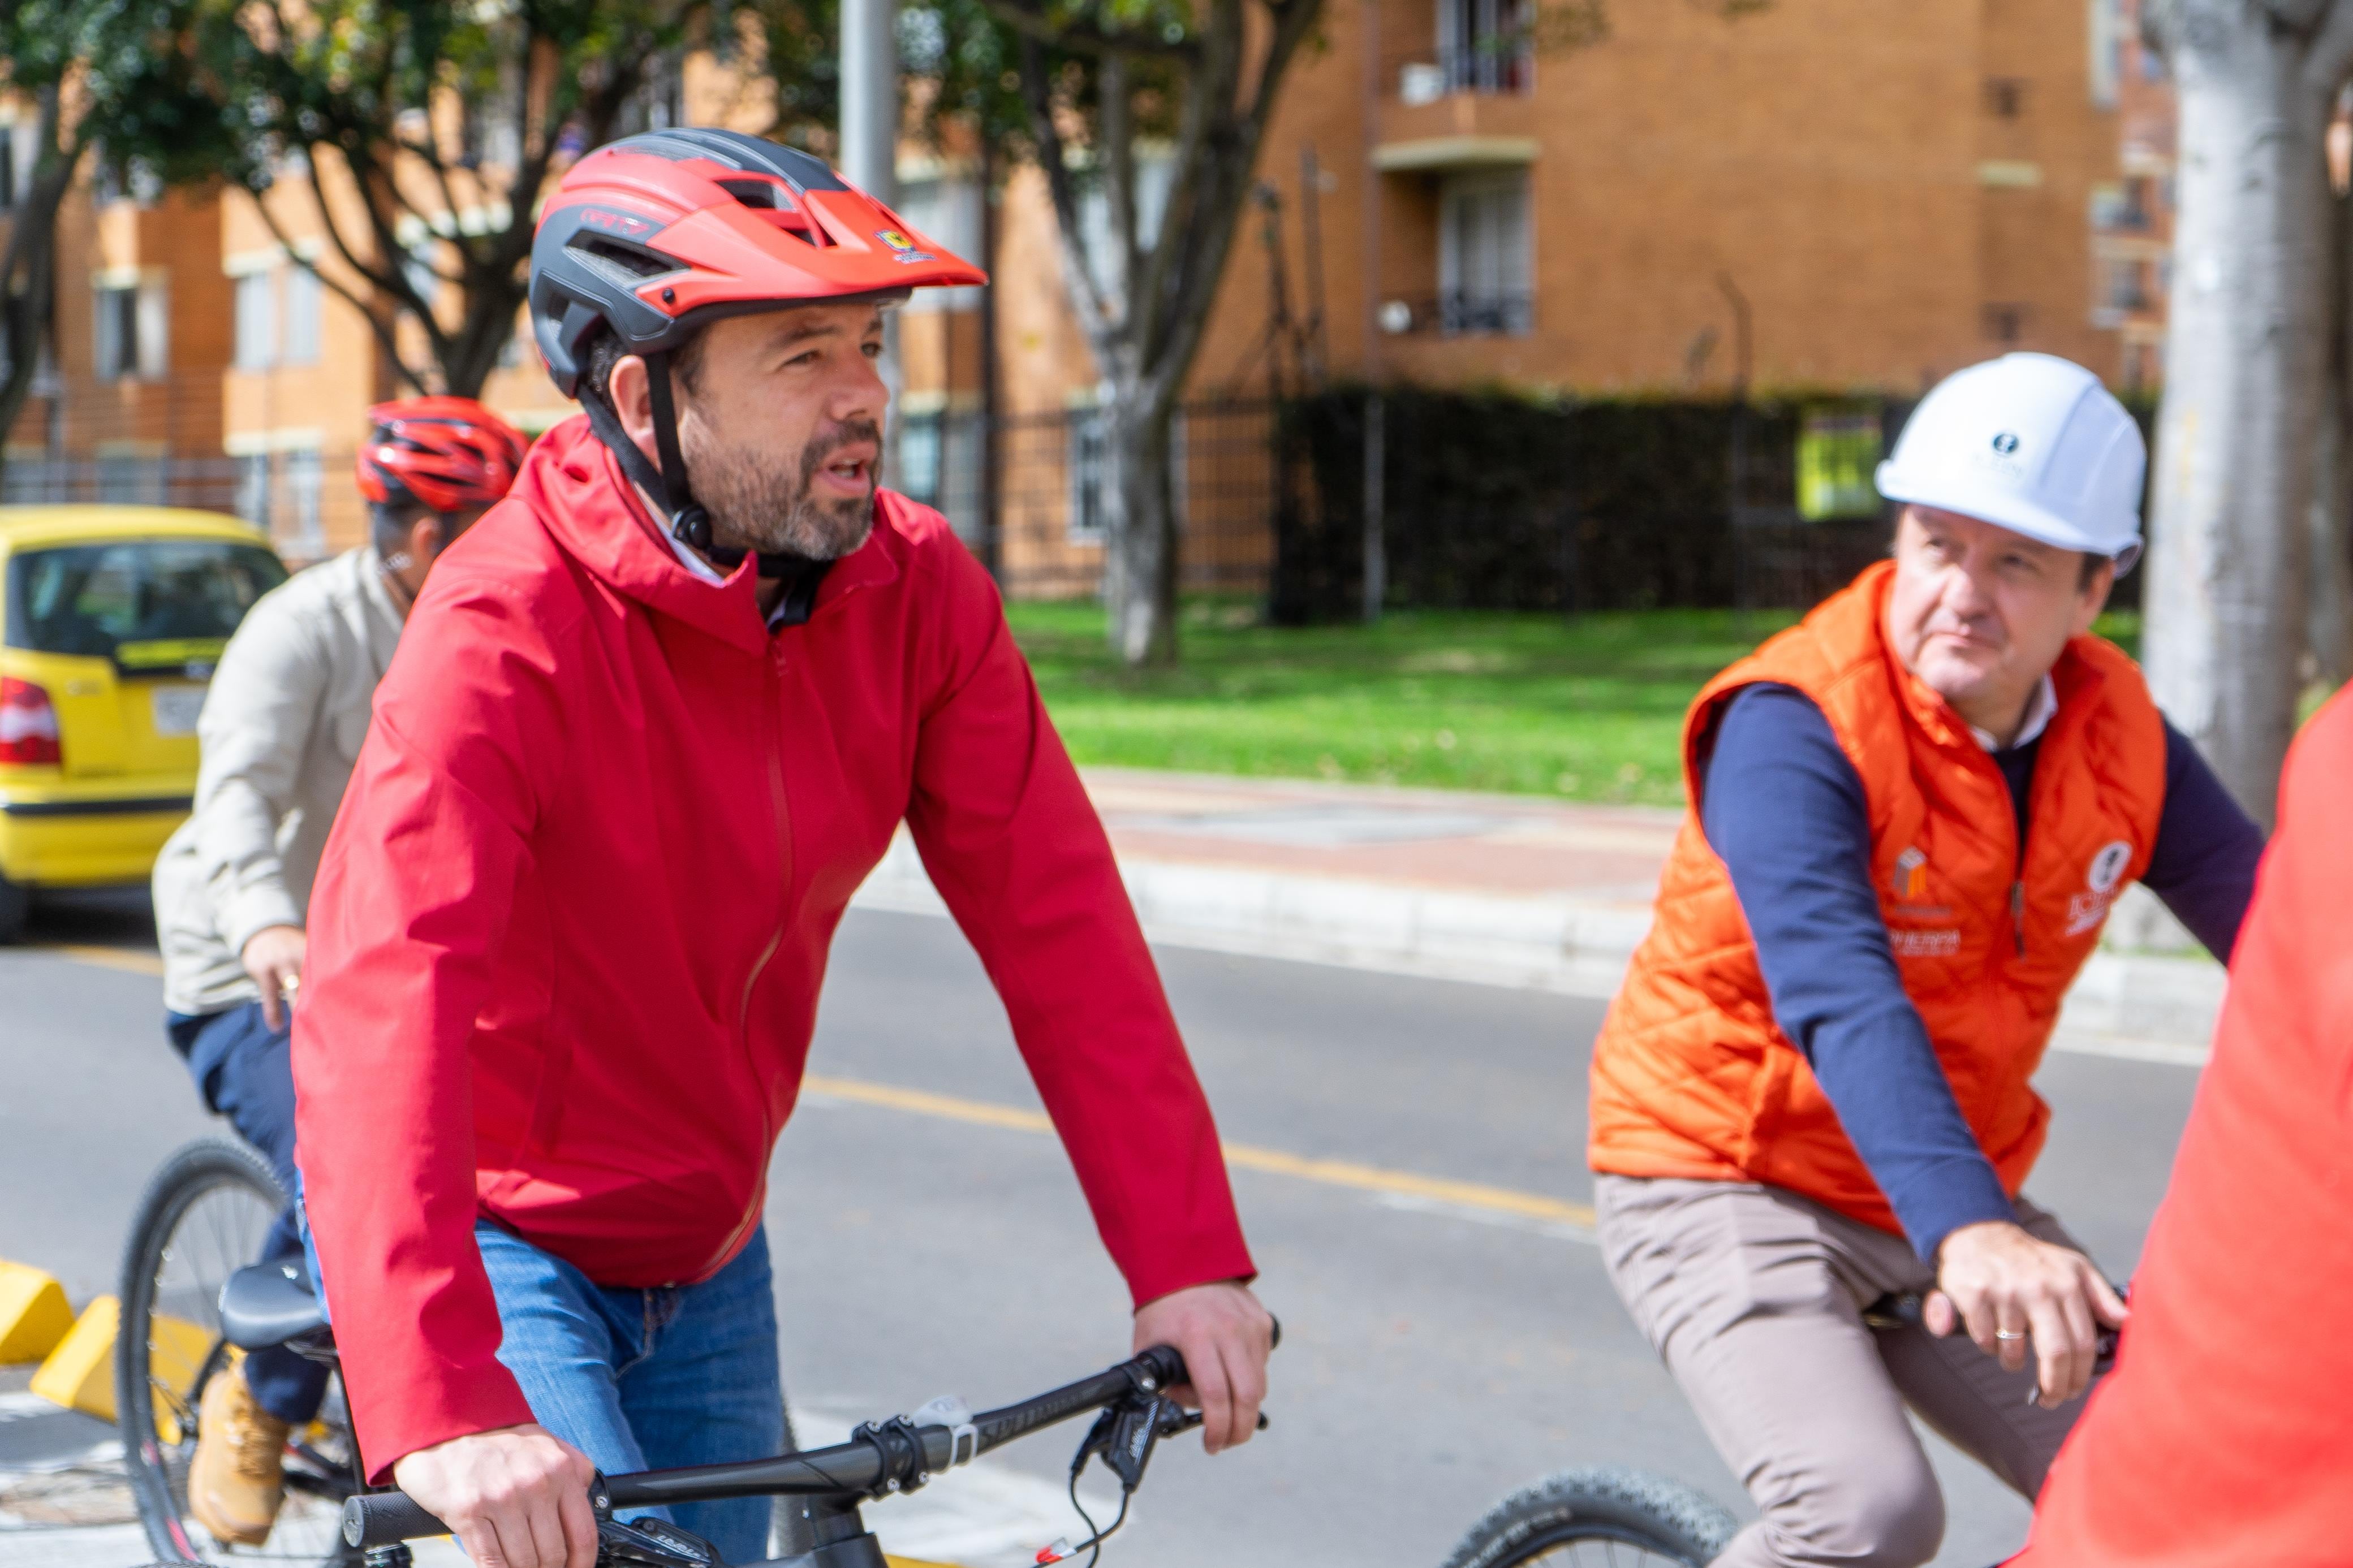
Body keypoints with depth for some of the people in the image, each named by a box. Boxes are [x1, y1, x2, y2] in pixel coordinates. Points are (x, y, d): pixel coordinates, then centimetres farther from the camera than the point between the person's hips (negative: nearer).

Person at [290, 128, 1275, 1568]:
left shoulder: (917, 597, -11)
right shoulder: (504, 634, -28)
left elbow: (1059, 922, -11)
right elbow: (383, 1004, -39)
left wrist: (1187, 1261, -20)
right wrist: (446, 1413, -50)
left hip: (706, 1254, 6)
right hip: (497, 1240, -6)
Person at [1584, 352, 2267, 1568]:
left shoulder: (2118, 733, -3)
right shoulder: (1794, 729, -23)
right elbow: (1840, 997, -38)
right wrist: (1969, 1234, -52)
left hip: (1956, 1209, 6)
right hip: (1727, 1192, -6)